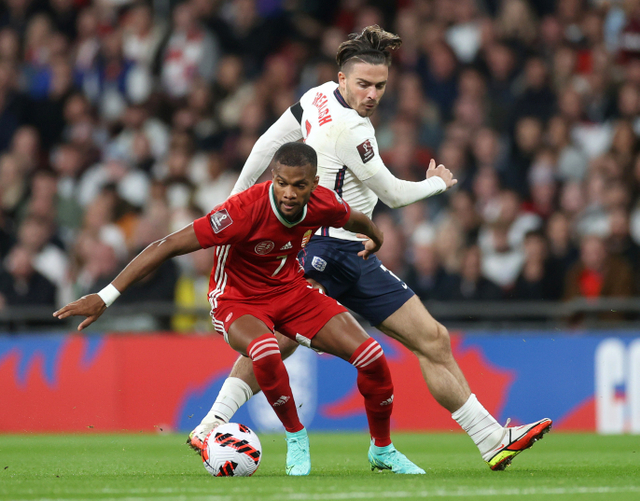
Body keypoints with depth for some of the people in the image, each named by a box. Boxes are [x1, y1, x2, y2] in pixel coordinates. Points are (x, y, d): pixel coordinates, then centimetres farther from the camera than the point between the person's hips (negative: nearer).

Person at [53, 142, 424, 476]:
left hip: (292, 290, 5)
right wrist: (105, 297, -37)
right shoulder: (246, 210, -33)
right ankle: (297, 440, -13)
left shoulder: (323, 204, -17)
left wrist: (376, 239, 34)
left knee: (372, 356, -9)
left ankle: (382, 450, 16)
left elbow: (355, 219, 11)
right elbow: (169, 246, -34)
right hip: (239, 300, -5)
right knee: (265, 351, -39)